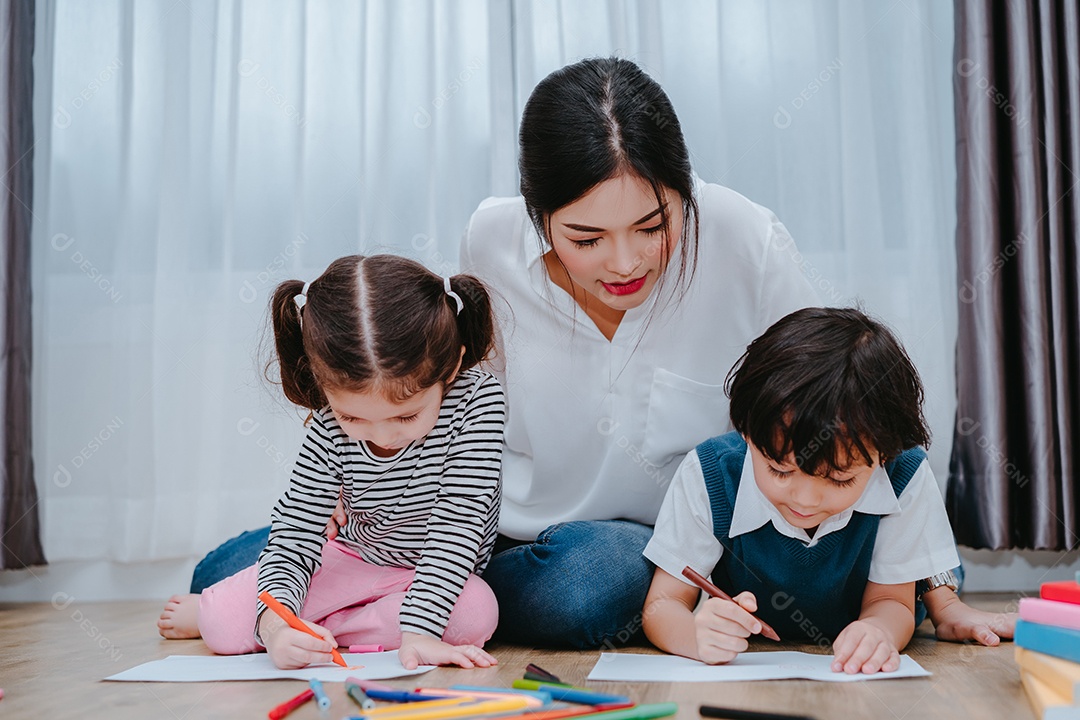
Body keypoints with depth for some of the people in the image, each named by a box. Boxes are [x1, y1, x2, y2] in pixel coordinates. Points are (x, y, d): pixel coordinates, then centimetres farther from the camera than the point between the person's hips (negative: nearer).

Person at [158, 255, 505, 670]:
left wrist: (419, 629, -38)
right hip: (355, 559, 1)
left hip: (439, 573, -1)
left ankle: (319, 625, -16)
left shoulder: (477, 399, -27)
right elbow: (293, 535, -19)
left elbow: (458, 525, -29)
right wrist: (275, 624, -39)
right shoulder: (331, 427, -20)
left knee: (475, 614, -36)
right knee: (222, 623, -17)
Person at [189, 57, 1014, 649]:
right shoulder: (493, 239, -14)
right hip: (496, 529, 2)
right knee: (230, 573, -12)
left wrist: (939, 597, -6)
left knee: (596, 575, -39)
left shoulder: (746, 244, -20)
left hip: (650, 545, -1)